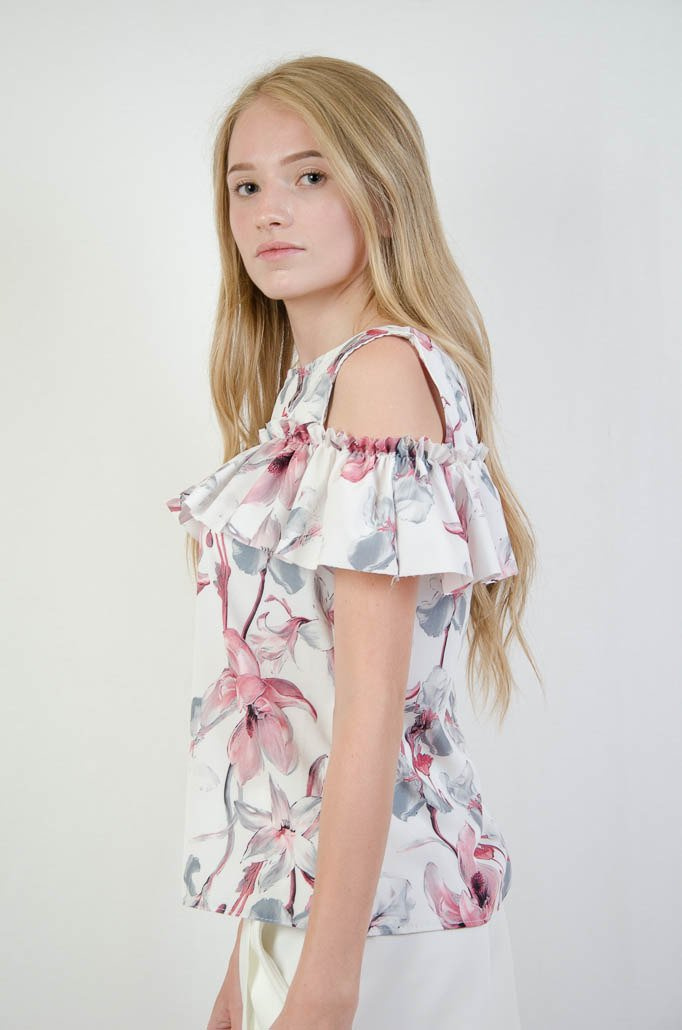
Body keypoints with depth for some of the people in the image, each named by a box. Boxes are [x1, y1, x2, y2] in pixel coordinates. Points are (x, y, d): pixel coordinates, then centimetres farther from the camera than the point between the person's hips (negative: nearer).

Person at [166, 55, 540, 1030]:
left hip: (374, 908, -8)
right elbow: (286, 682, 11)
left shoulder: (385, 368, -15)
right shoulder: (302, 388, 11)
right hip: (290, 905, 8)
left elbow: (373, 706, -20)